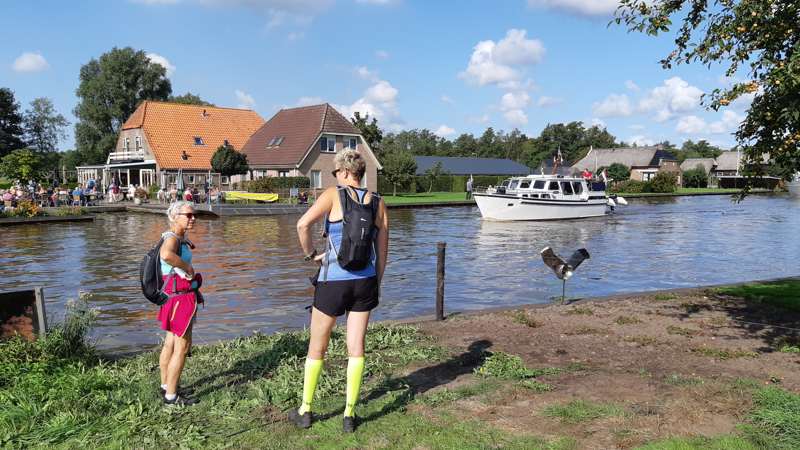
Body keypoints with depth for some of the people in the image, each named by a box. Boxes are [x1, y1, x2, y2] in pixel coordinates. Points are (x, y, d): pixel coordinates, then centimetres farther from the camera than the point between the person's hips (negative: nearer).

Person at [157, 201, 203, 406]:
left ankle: (166, 386, 34)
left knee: (171, 343, 20)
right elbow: (166, 255, -43)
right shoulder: (172, 238, -20)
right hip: (180, 296, -10)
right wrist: (187, 267, -29)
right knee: (182, 347, -1)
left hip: (176, 295, 10)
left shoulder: (180, 239, 10)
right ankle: (171, 396, 9)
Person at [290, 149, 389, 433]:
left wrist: (311, 254, -7)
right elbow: (382, 250, 5)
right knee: (356, 348, 10)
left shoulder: (334, 195, -7)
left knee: (317, 348, 13)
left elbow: (303, 224, -23)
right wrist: (376, 285, 15)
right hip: (365, 281, 3)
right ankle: (349, 415, 16)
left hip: (333, 282, -3)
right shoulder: (378, 203, 4)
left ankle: (305, 411, 24)